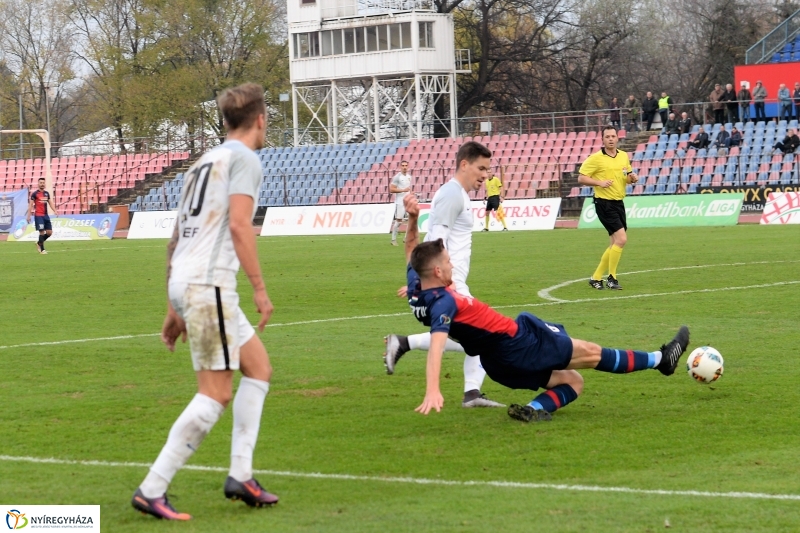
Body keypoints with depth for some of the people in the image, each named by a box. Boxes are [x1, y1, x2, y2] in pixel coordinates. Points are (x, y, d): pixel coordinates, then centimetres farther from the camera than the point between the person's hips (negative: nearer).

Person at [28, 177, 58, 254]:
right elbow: (31, 205, -3)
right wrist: (28, 215, -8)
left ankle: (39, 243, 25)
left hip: (45, 215, 6)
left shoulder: (46, 193, 13)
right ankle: (42, 249, -2)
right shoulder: (35, 194, -3)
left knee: (49, 232, 3)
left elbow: (50, 203, 15)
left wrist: (55, 211, -1)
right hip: (38, 215, -6)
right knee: (42, 232, -10)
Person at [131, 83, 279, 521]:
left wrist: (174, 308, 25)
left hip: (184, 284, 9)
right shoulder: (244, 159, -2)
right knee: (216, 393, -8)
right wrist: (259, 288, -13)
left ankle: (240, 474, 11)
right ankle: (152, 490, -11)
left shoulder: (204, 162, 23)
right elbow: (239, 225, -16)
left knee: (258, 365, 16)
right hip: (208, 284, -9)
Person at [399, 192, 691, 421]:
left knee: (572, 381, 20)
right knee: (590, 353, 8)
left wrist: (412, 218, 3)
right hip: (517, 344, -10)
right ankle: (661, 359, 23)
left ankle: (536, 409, -6)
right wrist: (433, 391, -55)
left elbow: (411, 251, 16)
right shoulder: (444, 302, -30)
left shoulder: (417, 291, -2)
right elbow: (436, 345, -43)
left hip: (500, 364, 10)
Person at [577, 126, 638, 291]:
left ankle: (596, 278, 20)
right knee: (621, 239, -16)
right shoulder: (596, 158, -8)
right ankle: (611, 278, -5)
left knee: (615, 244, 9)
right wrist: (599, 182, -22)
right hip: (604, 203, -7)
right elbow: (581, 178, -9)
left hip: (619, 203, 7)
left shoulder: (624, 156, 10)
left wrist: (632, 178, -1)